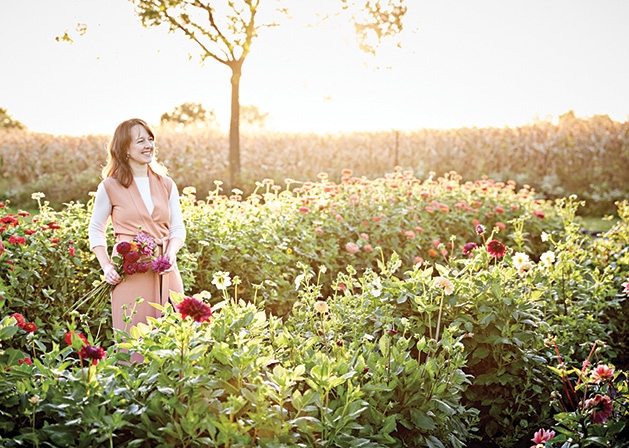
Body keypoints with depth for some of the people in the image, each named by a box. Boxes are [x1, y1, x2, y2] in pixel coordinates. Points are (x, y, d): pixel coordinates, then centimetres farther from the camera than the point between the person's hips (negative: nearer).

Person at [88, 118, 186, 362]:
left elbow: (178, 227, 12)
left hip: (164, 271, 3)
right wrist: (106, 266, -2)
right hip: (129, 272, -3)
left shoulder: (166, 184, 11)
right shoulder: (110, 187, 2)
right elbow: (96, 230, 11)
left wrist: (171, 253, -8)